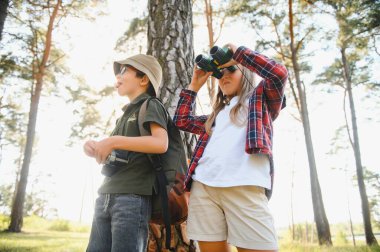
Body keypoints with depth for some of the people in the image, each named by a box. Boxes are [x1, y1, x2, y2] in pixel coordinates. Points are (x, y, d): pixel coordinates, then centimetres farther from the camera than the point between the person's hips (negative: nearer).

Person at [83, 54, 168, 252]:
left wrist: (113, 141, -17)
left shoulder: (151, 106, 0)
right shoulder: (126, 114, 22)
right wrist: (97, 149, 5)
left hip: (133, 196, -7)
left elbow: (160, 143, -20)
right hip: (106, 196, 8)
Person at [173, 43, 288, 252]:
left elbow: (279, 73, 1)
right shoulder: (217, 115, 31)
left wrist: (238, 52, 9)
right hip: (203, 186, 5)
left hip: (244, 186, -5)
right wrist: (195, 85, 31)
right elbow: (181, 120, 30)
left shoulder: (260, 98, 18)